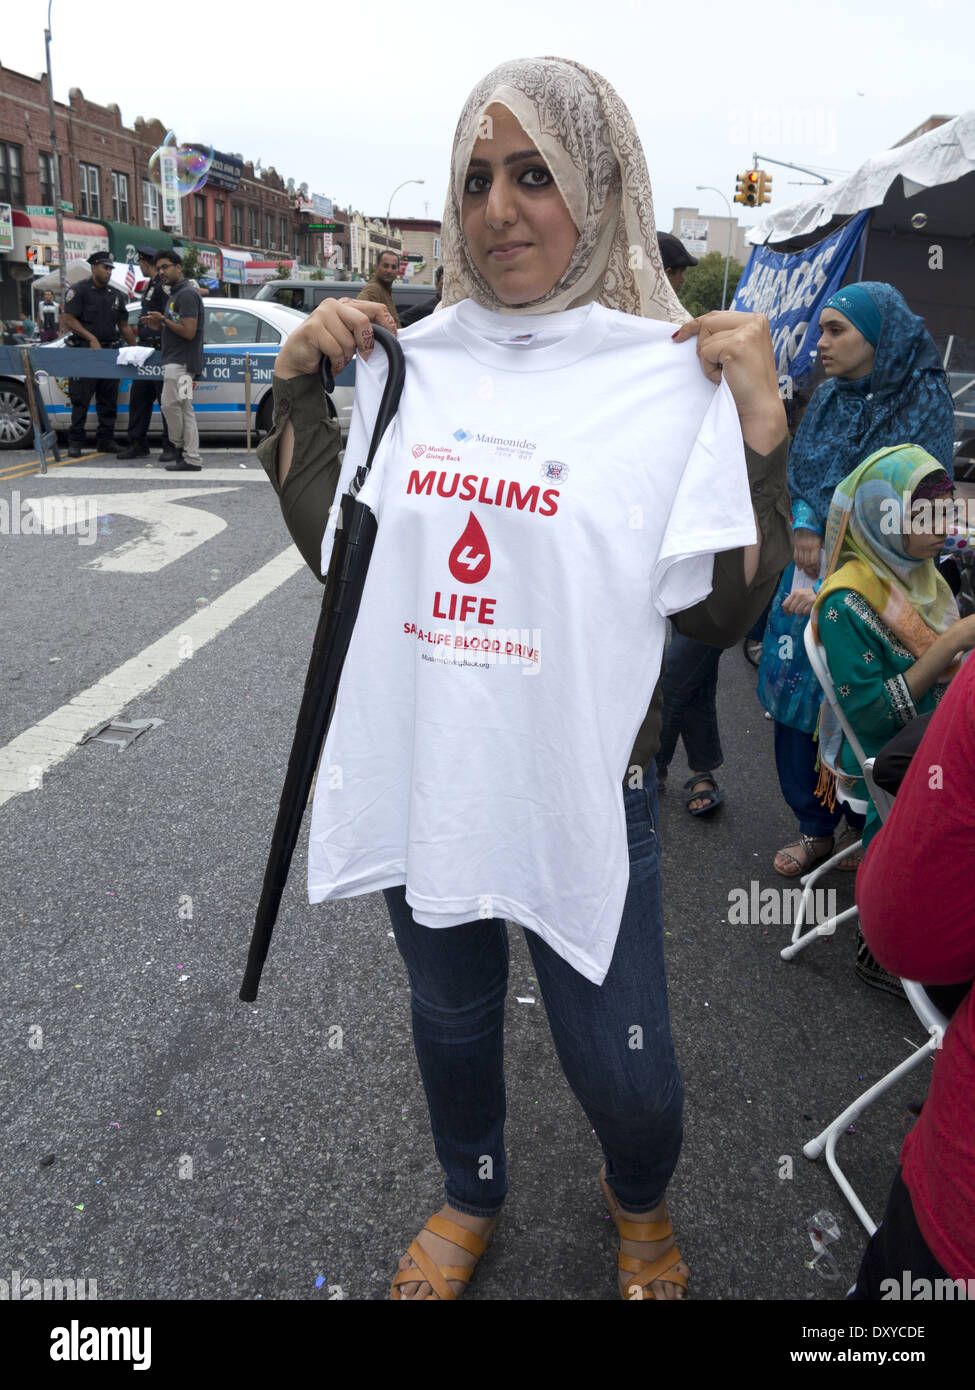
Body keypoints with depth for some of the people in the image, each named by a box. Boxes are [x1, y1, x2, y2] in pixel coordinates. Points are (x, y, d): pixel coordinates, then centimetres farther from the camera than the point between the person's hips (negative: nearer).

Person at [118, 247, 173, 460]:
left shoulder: (164, 285, -12)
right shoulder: (150, 285, 20)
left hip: (160, 350, -10)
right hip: (146, 349, 10)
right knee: (138, 398, 11)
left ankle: (171, 447, 1)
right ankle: (138, 444, 17)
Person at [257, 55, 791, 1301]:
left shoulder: (669, 376, -8)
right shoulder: (414, 361, 2)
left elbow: (725, 614, -10)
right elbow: (334, 545, 10)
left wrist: (758, 427, -19)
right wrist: (295, 390, 0)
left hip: (577, 788, -3)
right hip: (418, 772, 4)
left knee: (623, 1075, 7)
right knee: (450, 1015, 23)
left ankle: (638, 1201, 46)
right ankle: (470, 1201, 54)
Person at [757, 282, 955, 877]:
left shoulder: (925, 404, -9)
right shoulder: (829, 398, 8)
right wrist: (806, 527, -9)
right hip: (812, 567, 5)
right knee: (796, 691, 5)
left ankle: (864, 826, 26)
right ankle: (815, 828, 21)